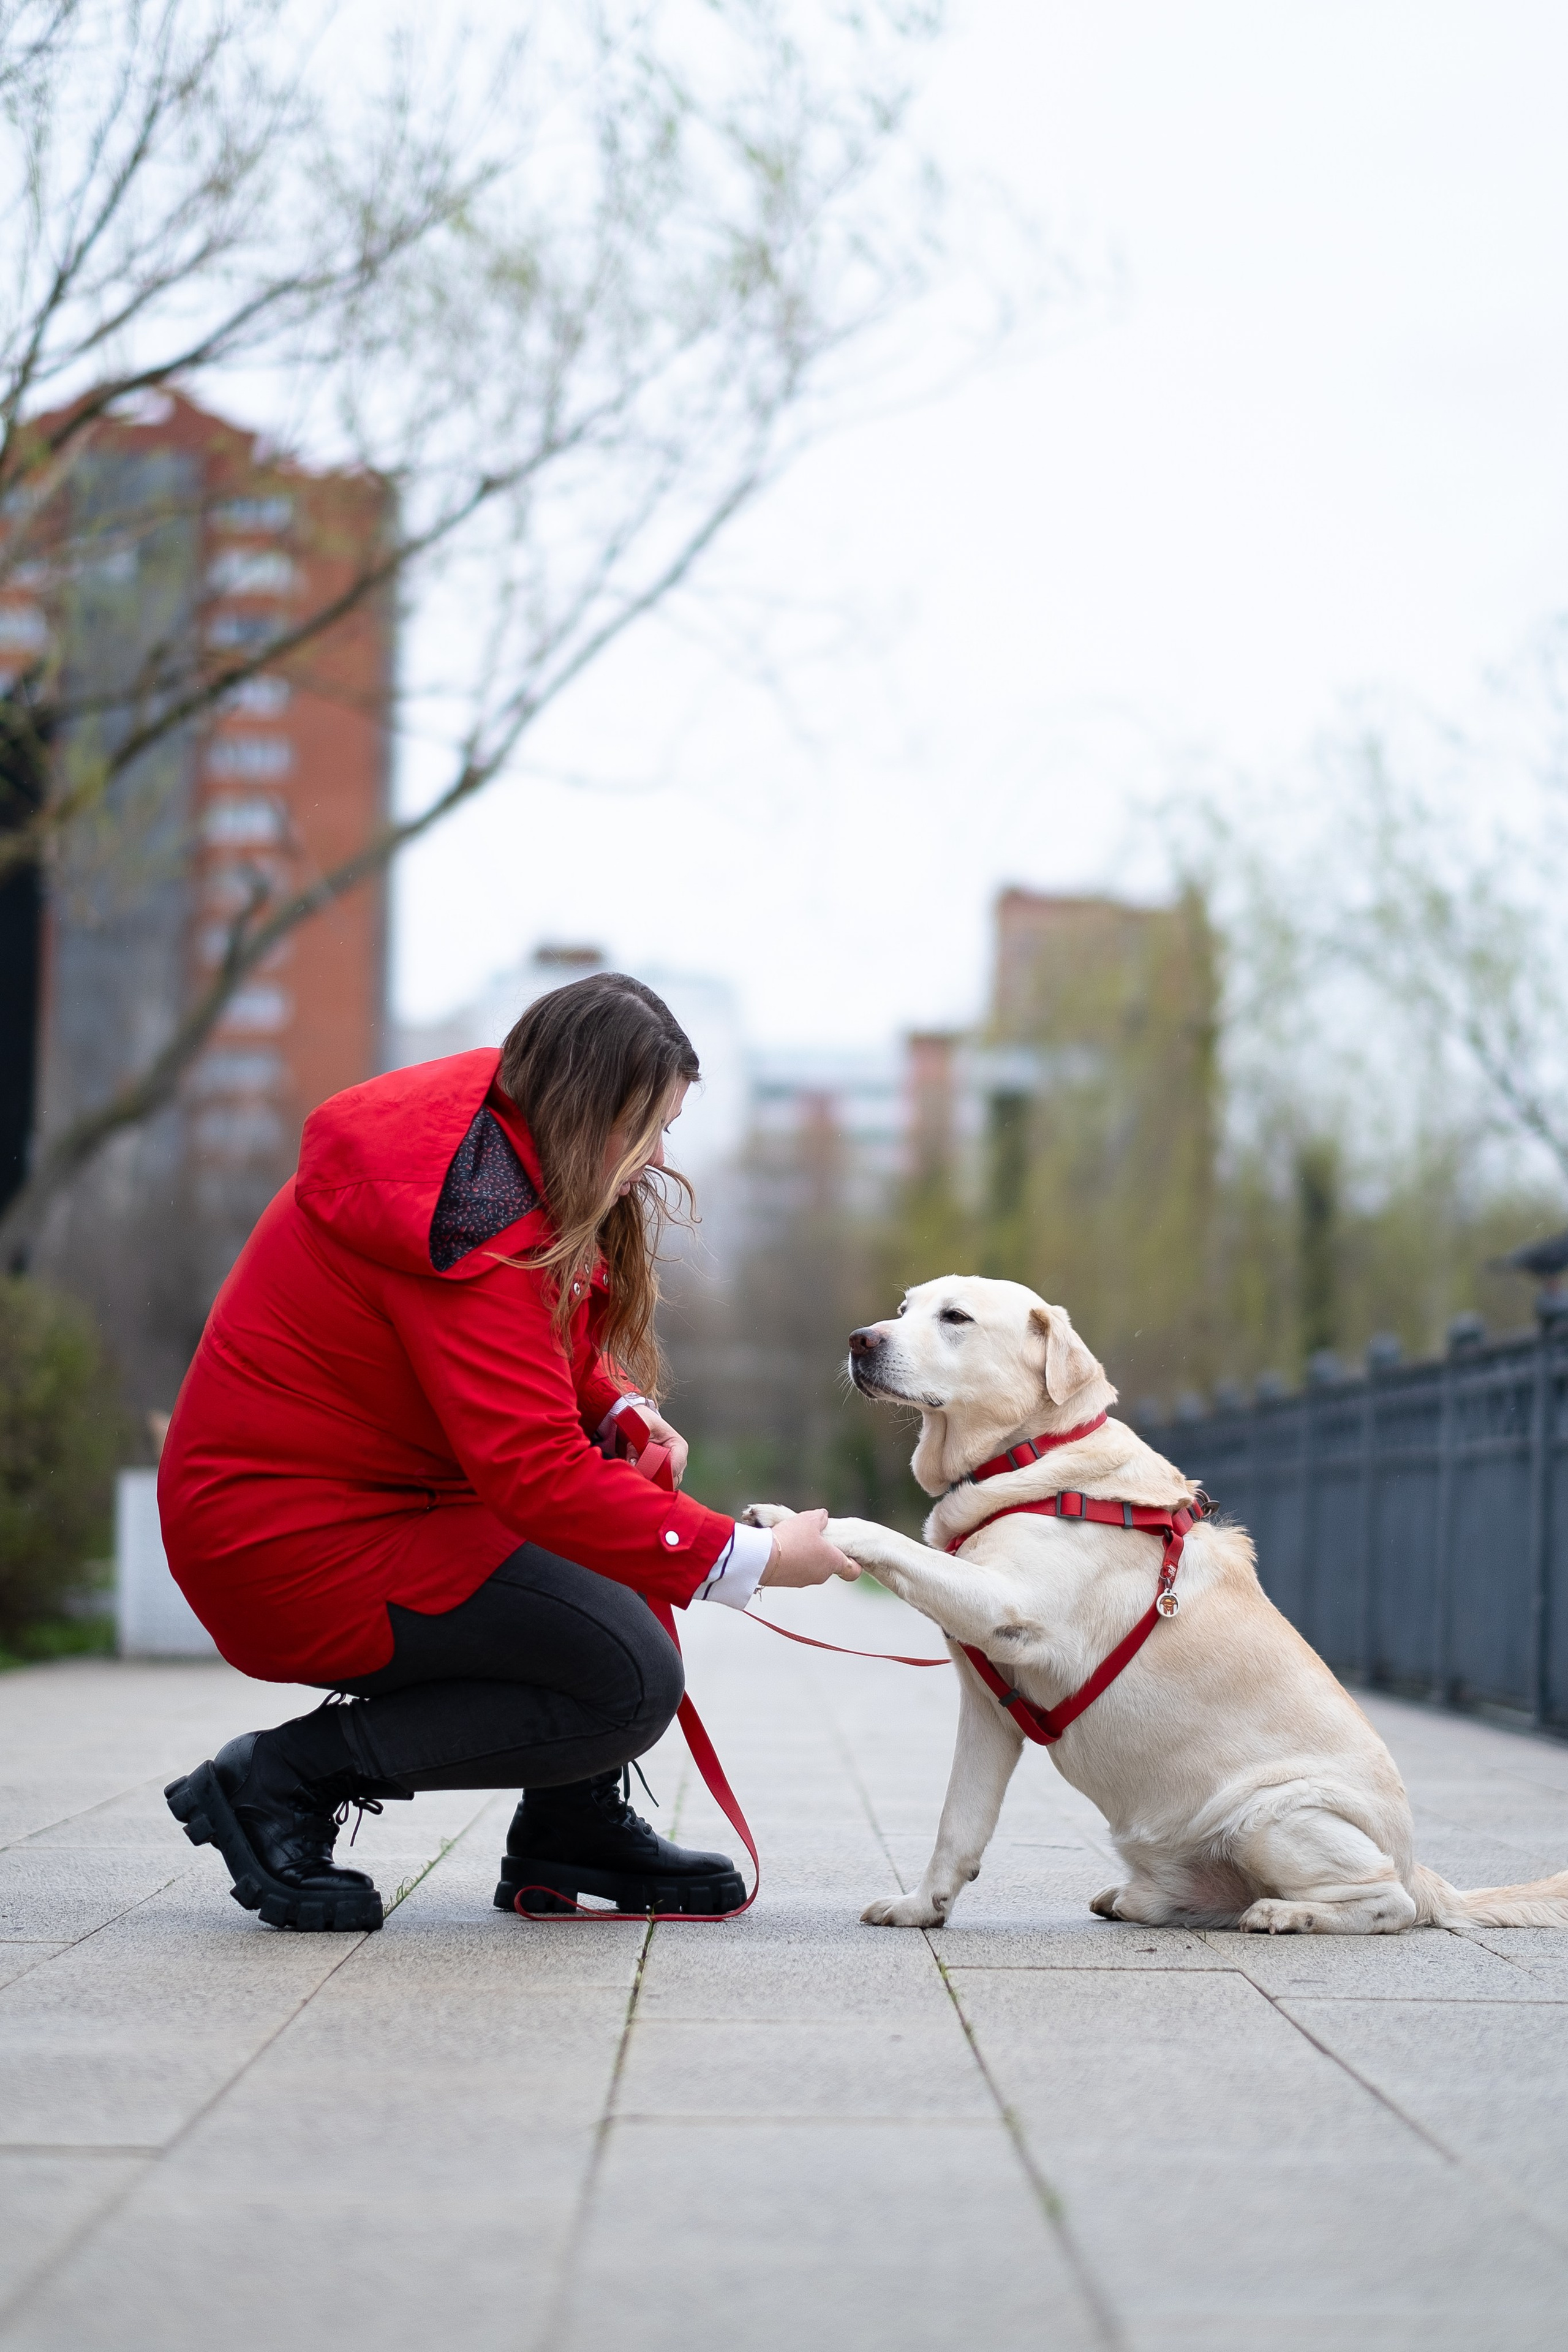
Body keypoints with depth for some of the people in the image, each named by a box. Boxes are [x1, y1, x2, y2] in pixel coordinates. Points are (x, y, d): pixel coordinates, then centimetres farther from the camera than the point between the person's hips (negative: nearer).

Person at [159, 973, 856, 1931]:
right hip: (290, 1547, -11)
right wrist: (752, 1560, -25)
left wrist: (620, 1411, 0)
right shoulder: (474, 1222, -26)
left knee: (632, 1500, 10)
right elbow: (536, 1475, -30)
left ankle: (574, 1825, 12)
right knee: (633, 1685, -14)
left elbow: (548, 1349, 22)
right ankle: (285, 1781, -8)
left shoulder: (494, 1144, 5)